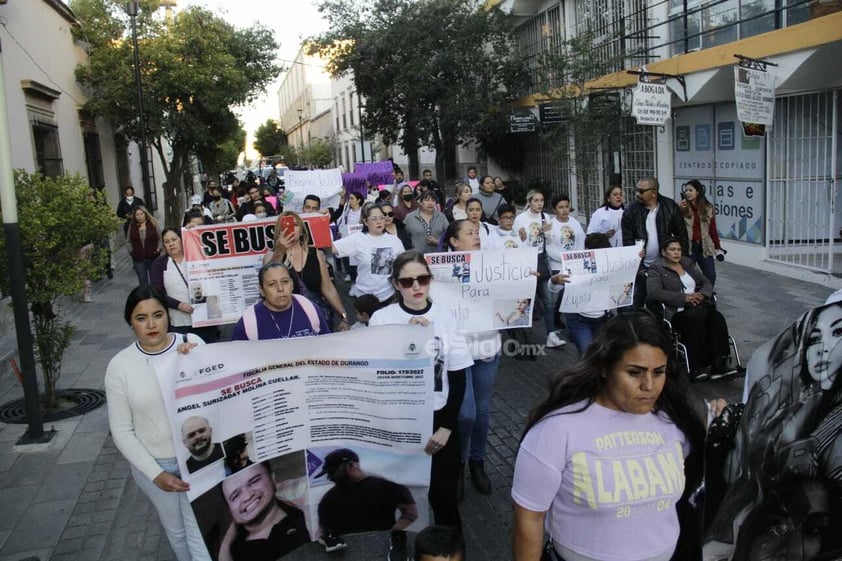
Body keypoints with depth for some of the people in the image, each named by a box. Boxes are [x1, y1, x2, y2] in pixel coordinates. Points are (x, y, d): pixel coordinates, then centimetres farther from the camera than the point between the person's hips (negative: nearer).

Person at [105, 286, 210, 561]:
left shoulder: (192, 344, -12)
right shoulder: (120, 365, -10)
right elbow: (122, 431, -5)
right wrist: (155, 473, -11)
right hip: (153, 463, 1)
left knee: (201, 535, 4)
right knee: (175, 529, 21)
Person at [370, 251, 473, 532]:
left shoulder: (446, 317, -5)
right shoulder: (382, 318, -9)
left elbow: (458, 379, 0)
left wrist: (446, 427, -5)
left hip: (439, 418, 1)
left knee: (444, 492, 6)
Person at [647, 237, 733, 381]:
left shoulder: (688, 263, 23)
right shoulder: (657, 269, 4)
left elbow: (707, 283, 20)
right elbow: (653, 292, -12)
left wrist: (702, 294, -5)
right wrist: (684, 297, -17)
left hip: (698, 308, 5)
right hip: (676, 313, -5)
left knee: (717, 319, -26)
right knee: (698, 318, -34)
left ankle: (719, 366, -30)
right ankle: (699, 367, -29)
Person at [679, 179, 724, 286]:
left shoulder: (708, 208, 5)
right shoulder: (683, 207, -1)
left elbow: (713, 230, 10)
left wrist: (718, 248, 9)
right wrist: (679, 210, -21)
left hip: (704, 247, 2)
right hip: (687, 247, -2)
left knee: (711, 275, 3)